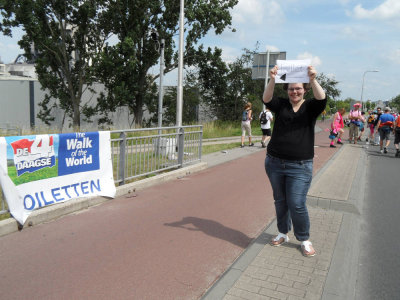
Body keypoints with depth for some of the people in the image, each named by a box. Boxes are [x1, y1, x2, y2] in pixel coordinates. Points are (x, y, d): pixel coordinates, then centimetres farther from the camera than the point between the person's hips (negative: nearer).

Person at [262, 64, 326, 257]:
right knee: (280, 201, 14)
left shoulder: (310, 108, 3)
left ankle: (304, 239, 18)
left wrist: (313, 80, -34)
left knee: (297, 204, -5)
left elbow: (322, 99, -18)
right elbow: (266, 99, -14)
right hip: (274, 162, 3)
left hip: (300, 166, -2)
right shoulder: (281, 105, 6)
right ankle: (283, 233, 34)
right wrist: (272, 80, -32)